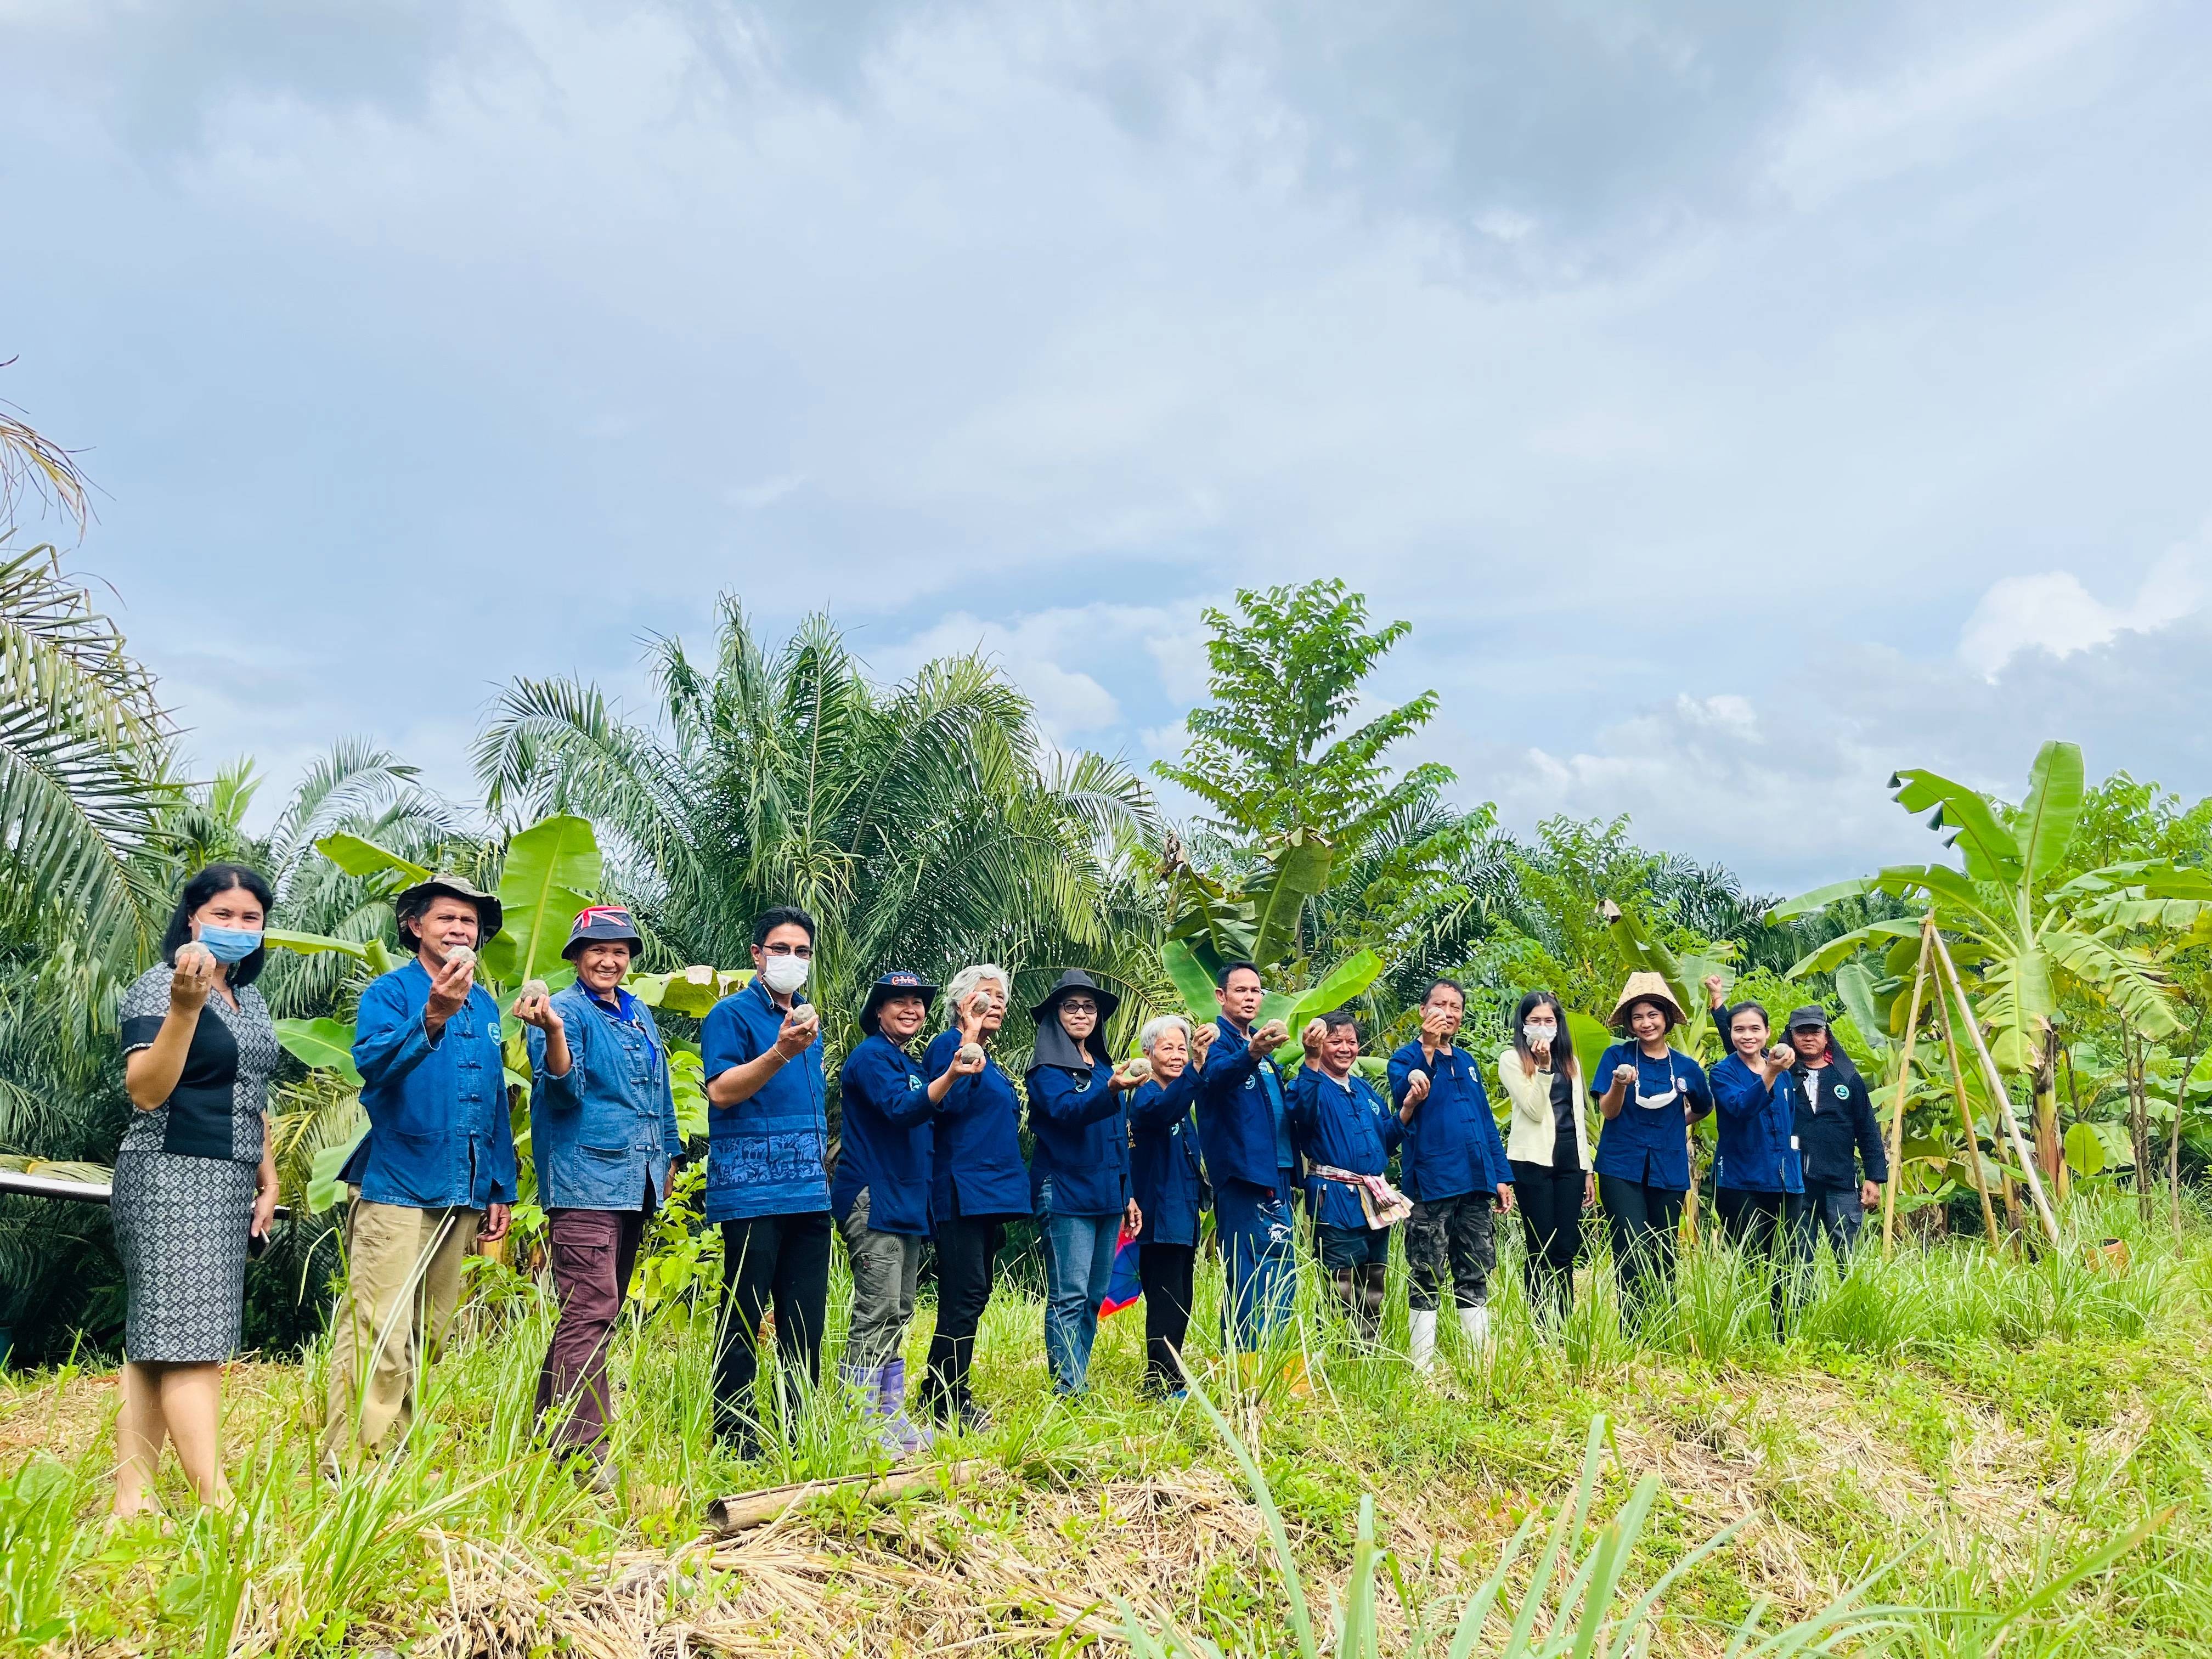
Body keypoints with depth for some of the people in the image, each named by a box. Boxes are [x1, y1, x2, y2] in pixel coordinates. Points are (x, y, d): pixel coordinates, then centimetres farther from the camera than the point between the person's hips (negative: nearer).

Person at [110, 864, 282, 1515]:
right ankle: (217, 1501, -11)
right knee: (191, 1341, -10)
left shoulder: (249, 997, 15)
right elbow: (146, 1091, -19)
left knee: (156, 1342, 8)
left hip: (227, 1185, 8)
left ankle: (132, 1497, 10)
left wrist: (267, 1178, 18)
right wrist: (185, 1005, -30)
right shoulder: (158, 986, -8)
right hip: (170, 1179, -7)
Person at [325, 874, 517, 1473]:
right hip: (397, 1189, -7)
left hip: (462, 1197, 7)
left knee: (426, 1339, 12)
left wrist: (499, 1190, 17)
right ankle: (346, 1470, -5)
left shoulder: (485, 1006, 15)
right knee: (378, 1337, -10)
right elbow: (373, 1061, -22)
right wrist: (432, 1017, -38)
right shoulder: (391, 990, -3)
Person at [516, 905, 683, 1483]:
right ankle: (581, 1449, -12)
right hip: (585, 1182, -8)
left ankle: (553, 1428, 26)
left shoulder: (641, 1016, 17)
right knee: (590, 1312, -13)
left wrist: (667, 1156, 26)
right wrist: (552, 1031, -38)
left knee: (602, 1312, 14)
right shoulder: (567, 1009, -6)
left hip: (634, 1185, 8)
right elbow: (564, 1088, -21)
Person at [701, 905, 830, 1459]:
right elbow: (721, 1090, -16)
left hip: (810, 1197, 7)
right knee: (744, 1322, -2)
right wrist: (781, 1052, -29)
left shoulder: (808, 1021, 19)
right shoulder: (732, 1014, -3)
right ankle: (734, 1439, 6)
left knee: (805, 1325, 10)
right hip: (752, 1194, -7)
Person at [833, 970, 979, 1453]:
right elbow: (900, 1108, -25)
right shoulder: (872, 1056, -8)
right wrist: (950, 1077, -38)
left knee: (898, 1317, 12)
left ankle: (892, 1419, 18)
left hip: (907, 1204, 9)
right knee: (877, 1316, -11)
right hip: (872, 1202, -9)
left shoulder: (913, 1065, 19)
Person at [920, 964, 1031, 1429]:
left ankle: (945, 1398, 18)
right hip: (962, 1193, -9)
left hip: (991, 1194, 9)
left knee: (974, 1297, 11)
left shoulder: (989, 1061, 20)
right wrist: (969, 1046, -22)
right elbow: (948, 1104, -21)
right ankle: (948, 1405, -3)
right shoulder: (949, 1044, -6)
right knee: (965, 1298, -9)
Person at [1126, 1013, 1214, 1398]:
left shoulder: (1180, 1096, 16)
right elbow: (1164, 1110, -39)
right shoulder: (1146, 1095, -12)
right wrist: (1196, 1066, -52)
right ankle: (1162, 1384, -5)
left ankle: (1169, 1381, 21)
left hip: (1183, 1217, 9)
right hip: (1160, 1217, -9)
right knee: (1166, 1305, -9)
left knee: (1179, 1306, 13)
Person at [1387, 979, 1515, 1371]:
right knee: (1428, 1281, -1)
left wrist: (1502, 1175, 15)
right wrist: (1427, 1050, -27)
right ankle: (1423, 1367, 4)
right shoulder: (1407, 1058, 0)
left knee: (1475, 1277, 11)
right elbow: (1405, 1099, -21)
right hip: (1430, 1186, -6)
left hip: (1474, 1185, 6)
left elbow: (1487, 1121, 20)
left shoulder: (1467, 1062, 18)